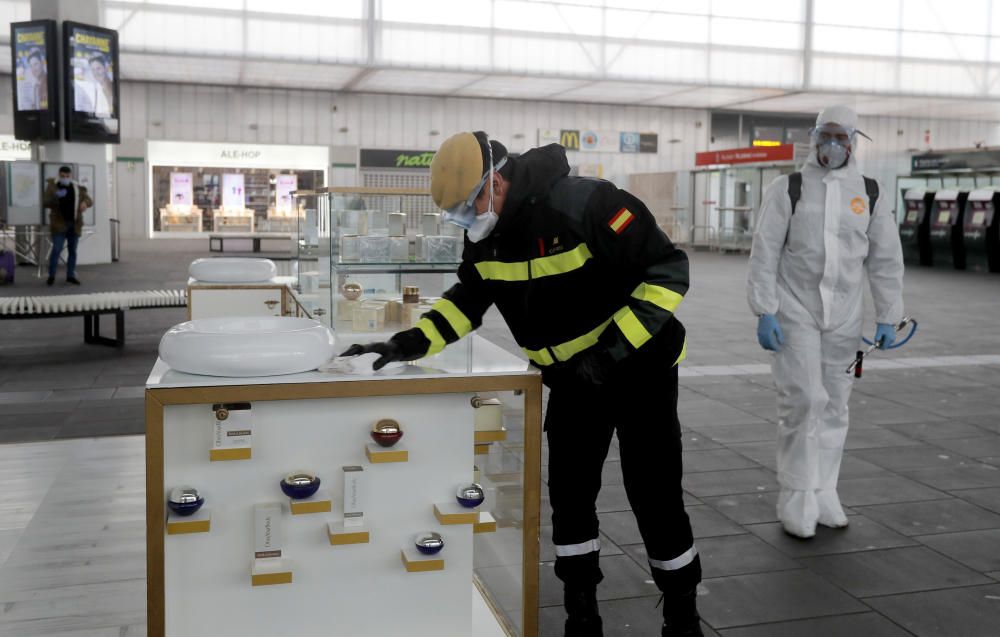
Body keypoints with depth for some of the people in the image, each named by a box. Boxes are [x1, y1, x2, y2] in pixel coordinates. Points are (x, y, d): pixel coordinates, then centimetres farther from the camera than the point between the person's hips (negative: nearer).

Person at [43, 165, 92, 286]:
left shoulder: (78, 188, 9)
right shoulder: (52, 187, 2)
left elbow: (90, 200, 6)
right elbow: (46, 202, -6)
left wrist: (85, 202, -19)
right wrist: (56, 196, -25)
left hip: (74, 224, 3)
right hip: (59, 224, -3)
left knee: (73, 250, 7)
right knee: (56, 249, -7)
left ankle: (71, 275, 15)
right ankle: (51, 275, 1)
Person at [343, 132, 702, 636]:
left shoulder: (586, 205, -28)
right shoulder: (487, 234, -6)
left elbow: (669, 269, -24)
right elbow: (468, 300, 6)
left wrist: (612, 350, -26)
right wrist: (409, 343, -8)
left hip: (640, 367, -6)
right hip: (573, 379, 6)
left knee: (654, 496, 0)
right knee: (569, 494, 6)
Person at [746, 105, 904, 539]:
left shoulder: (872, 194, 5)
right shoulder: (788, 189, -3)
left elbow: (886, 260, 7)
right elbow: (764, 254, -6)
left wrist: (888, 318, 2)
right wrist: (764, 313, -13)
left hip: (843, 316, 3)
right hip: (793, 311, -3)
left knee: (833, 406, 8)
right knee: (802, 401, -9)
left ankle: (822, 496, 21)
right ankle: (795, 501, 2)